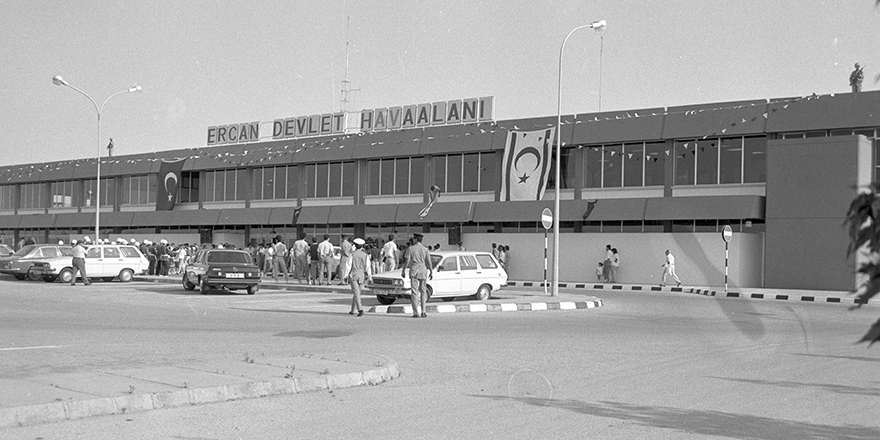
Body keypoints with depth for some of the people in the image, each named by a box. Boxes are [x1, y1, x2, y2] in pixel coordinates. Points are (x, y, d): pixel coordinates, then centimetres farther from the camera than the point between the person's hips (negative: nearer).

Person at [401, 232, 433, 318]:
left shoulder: (411, 248, -3)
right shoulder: (425, 249, 2)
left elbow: (406, 261, -6)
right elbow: (428, 262, -1)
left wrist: (403, 271, 1)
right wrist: (431, 272, 7)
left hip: (414, 271, -2)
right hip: (423, 270, 2)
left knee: (414, 292, 1)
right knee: (423, 291, 11)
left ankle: (416, 312, -6)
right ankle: (423, 311, 5)